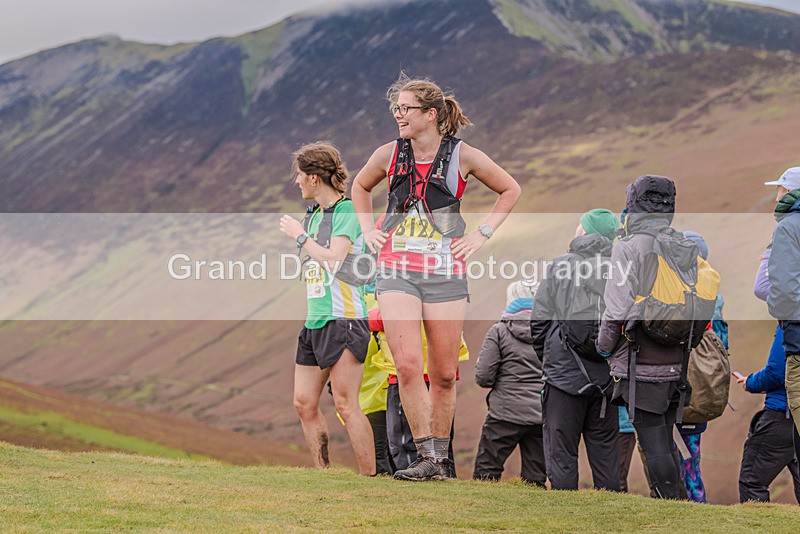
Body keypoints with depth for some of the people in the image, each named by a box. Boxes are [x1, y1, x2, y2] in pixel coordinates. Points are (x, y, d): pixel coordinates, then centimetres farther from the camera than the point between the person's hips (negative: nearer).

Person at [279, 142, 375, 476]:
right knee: (304, 404, 6)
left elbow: (333, 258, -20)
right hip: (314, 320, 9)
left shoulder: (347, 210, -8)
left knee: (345, 405, -12)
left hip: (343, 319, -9)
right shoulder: (314, 215, 18)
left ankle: (369, 476, -9)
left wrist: (300, 236, -12)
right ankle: (322, 473, 13)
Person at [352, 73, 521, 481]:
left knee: (444, 373, 3)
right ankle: (427, 457, -9)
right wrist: (368, 230, 14)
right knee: (407, 364, -15)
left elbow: (511, 190, 12)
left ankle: (440, 458, 19)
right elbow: (360, 188, 26)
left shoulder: (462, 156, -2)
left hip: (446, 271, -1)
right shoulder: (388, 155, 4)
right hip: (396, 271, 1)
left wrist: (483, 234, 5)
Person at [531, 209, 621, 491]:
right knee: (606, 457, 9)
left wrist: (546, 357, 13)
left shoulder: (561, 265, -2)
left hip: (565, 372, -2)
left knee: (562, 456, 2)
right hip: (606, 377, 2)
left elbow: (539, 320, -2)